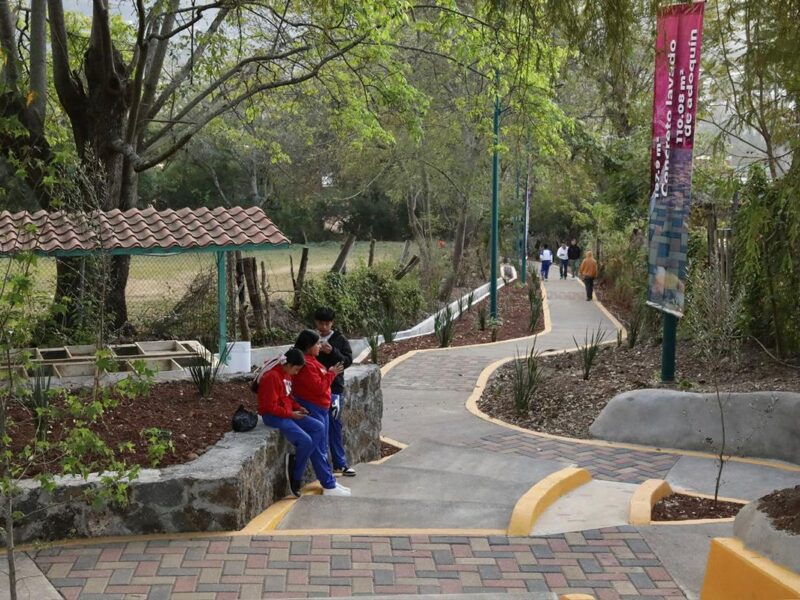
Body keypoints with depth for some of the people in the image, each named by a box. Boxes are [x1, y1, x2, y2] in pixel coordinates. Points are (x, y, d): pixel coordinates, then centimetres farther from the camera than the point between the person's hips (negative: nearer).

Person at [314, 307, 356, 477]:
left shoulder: (340, 340, 3)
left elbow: (348, 360, -3)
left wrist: (333, 352, -19)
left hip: (334, 388, 0)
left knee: (334, 425, 5)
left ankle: (340, 463, 13)